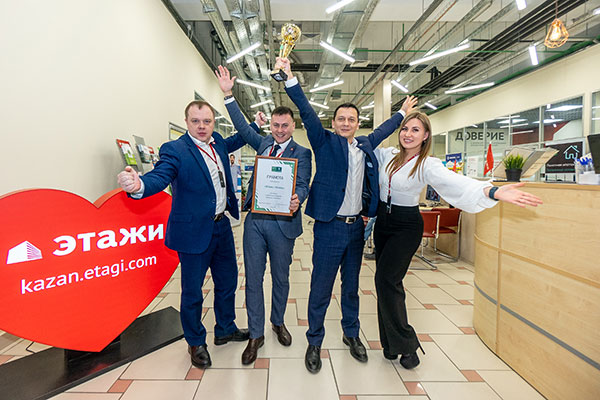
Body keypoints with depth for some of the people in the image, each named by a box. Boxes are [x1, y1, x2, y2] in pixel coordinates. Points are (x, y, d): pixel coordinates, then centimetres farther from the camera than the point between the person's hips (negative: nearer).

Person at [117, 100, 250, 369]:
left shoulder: (216, 142, 6)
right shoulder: (175, 150, -15)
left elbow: (234, 142, 27)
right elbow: (159, 177, -30)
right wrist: (139, 185, -51)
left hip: (222, 226, 7)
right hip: (194, 232, -7)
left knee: (227, 282, 20)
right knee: (192, 292, 8)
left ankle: (225, 330, 43)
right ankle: (196, 343, 32)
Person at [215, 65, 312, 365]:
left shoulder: (302, 153, -1)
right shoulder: (263, 143, 11)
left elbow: (303, 184, -12)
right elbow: (242, 126, 15)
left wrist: (297, 199, -34)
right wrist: (228, 94, 7)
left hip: (282, 223, -3)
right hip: (254, 220, 3)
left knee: (281, 278, 14)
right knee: (253, 278, 7)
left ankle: (278, 322, 38)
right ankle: (256, 334, 22)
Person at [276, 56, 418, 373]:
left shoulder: (365, 145, 13)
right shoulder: (325, 142, -1)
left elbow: (383, 130, 31)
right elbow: (307, 113, -11)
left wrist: (402, 112, 43)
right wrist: (289, 78, -20)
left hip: (356, 226, 5)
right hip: (329, 227, -5)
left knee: (351, 285, 19)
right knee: (321, 288, 3)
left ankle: (351, 334, 38)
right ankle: (314, 342, 23)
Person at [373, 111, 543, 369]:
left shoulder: (427, 165, -12)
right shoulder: (388, 156, 3)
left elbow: (453, 182, -31)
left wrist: (493, 192, -45)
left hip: (406, 226, -5)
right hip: (383, 221, 6)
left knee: (386, 280, -13)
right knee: (385, 281, 9)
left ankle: (406, 345, 7)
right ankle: (391, 343, 25)